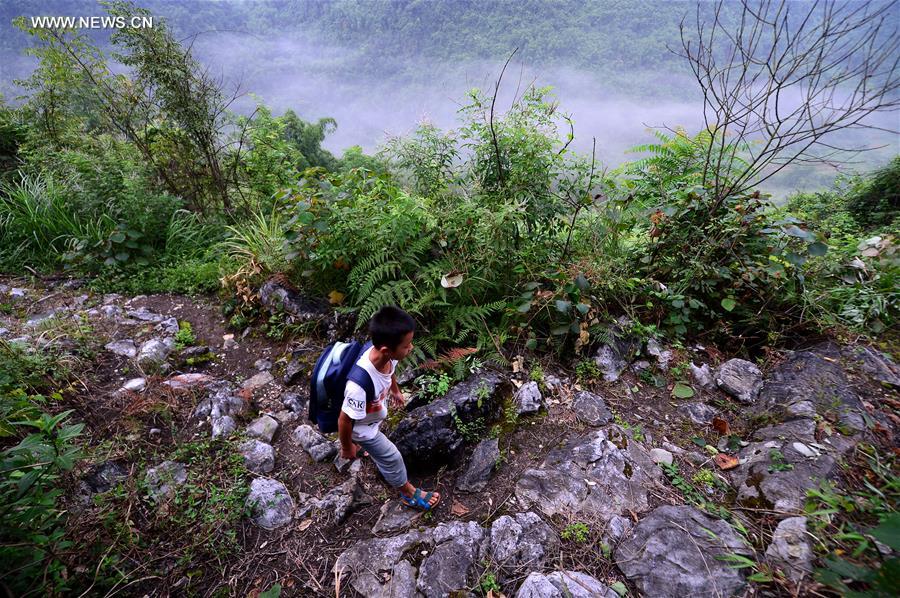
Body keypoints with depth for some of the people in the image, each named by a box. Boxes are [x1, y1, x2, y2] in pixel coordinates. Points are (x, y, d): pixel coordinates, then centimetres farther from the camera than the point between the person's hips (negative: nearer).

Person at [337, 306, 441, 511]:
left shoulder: (386, 355, -30)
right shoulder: (360, 384, -50)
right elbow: (344, 420, -30)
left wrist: (395, 391, 16)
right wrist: (347, 448, -12)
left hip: (374, 414, 6)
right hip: (362, 426, -6)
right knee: (391, 457, 17)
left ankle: (360, 446, 74)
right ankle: (409, 492, 45)